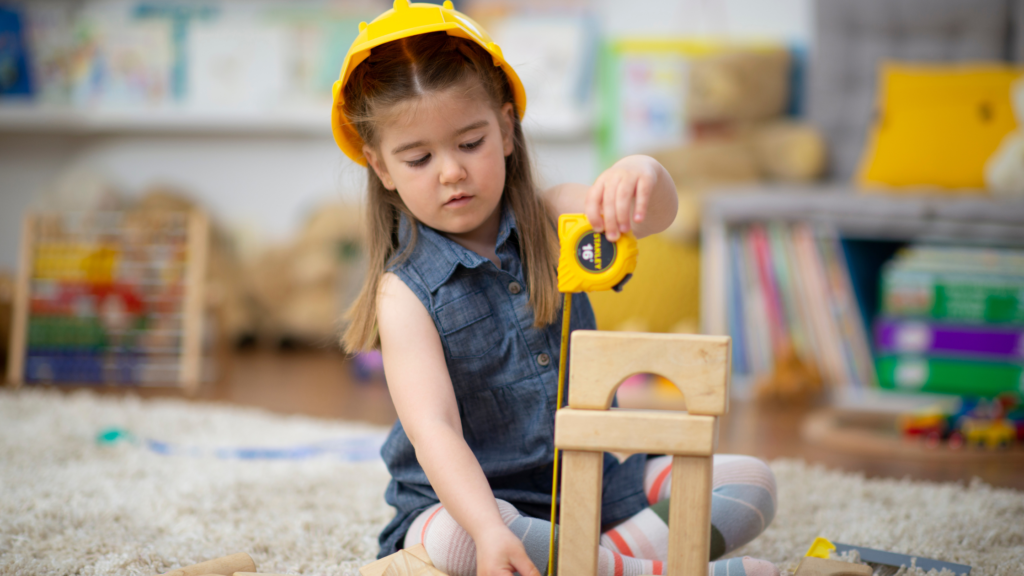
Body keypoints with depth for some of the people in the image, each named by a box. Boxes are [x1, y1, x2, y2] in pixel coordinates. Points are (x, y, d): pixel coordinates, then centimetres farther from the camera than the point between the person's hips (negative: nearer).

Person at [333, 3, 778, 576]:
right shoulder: (406, 292, -12)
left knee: (752, 482, -6)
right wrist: (490, 530, -41)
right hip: (467, 501, -4)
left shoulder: (551, 222, -1)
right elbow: (432, 427, -24)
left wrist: (641, 175, -47)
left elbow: (658, 215, -21)